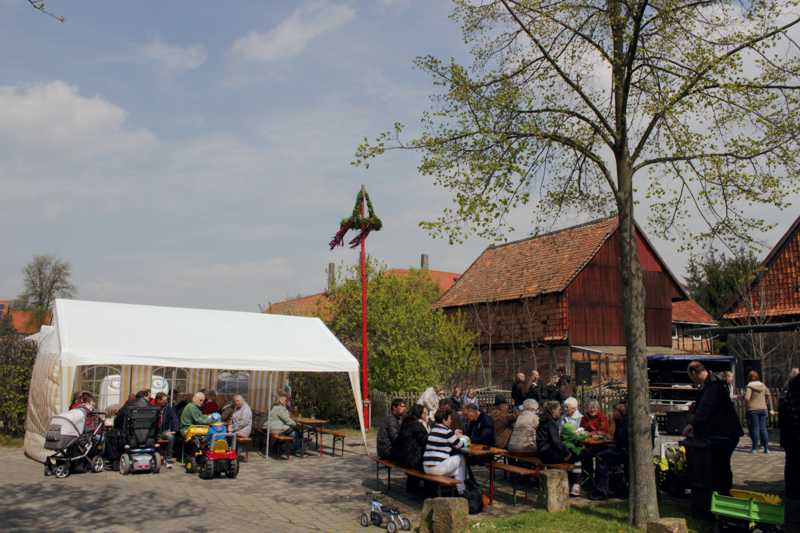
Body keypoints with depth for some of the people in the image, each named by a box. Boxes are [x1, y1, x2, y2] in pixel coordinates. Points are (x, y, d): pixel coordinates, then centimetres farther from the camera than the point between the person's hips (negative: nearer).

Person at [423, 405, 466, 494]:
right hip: (437, 468, -8)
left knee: (452, 458, 29)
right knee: (461, 458, 11)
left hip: (426, 468, 8)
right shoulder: (447, 431, -10)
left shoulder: (433, 429, 13)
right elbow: (460, 445, 3)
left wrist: (454, 434, 28)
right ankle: (461, 490, 18)